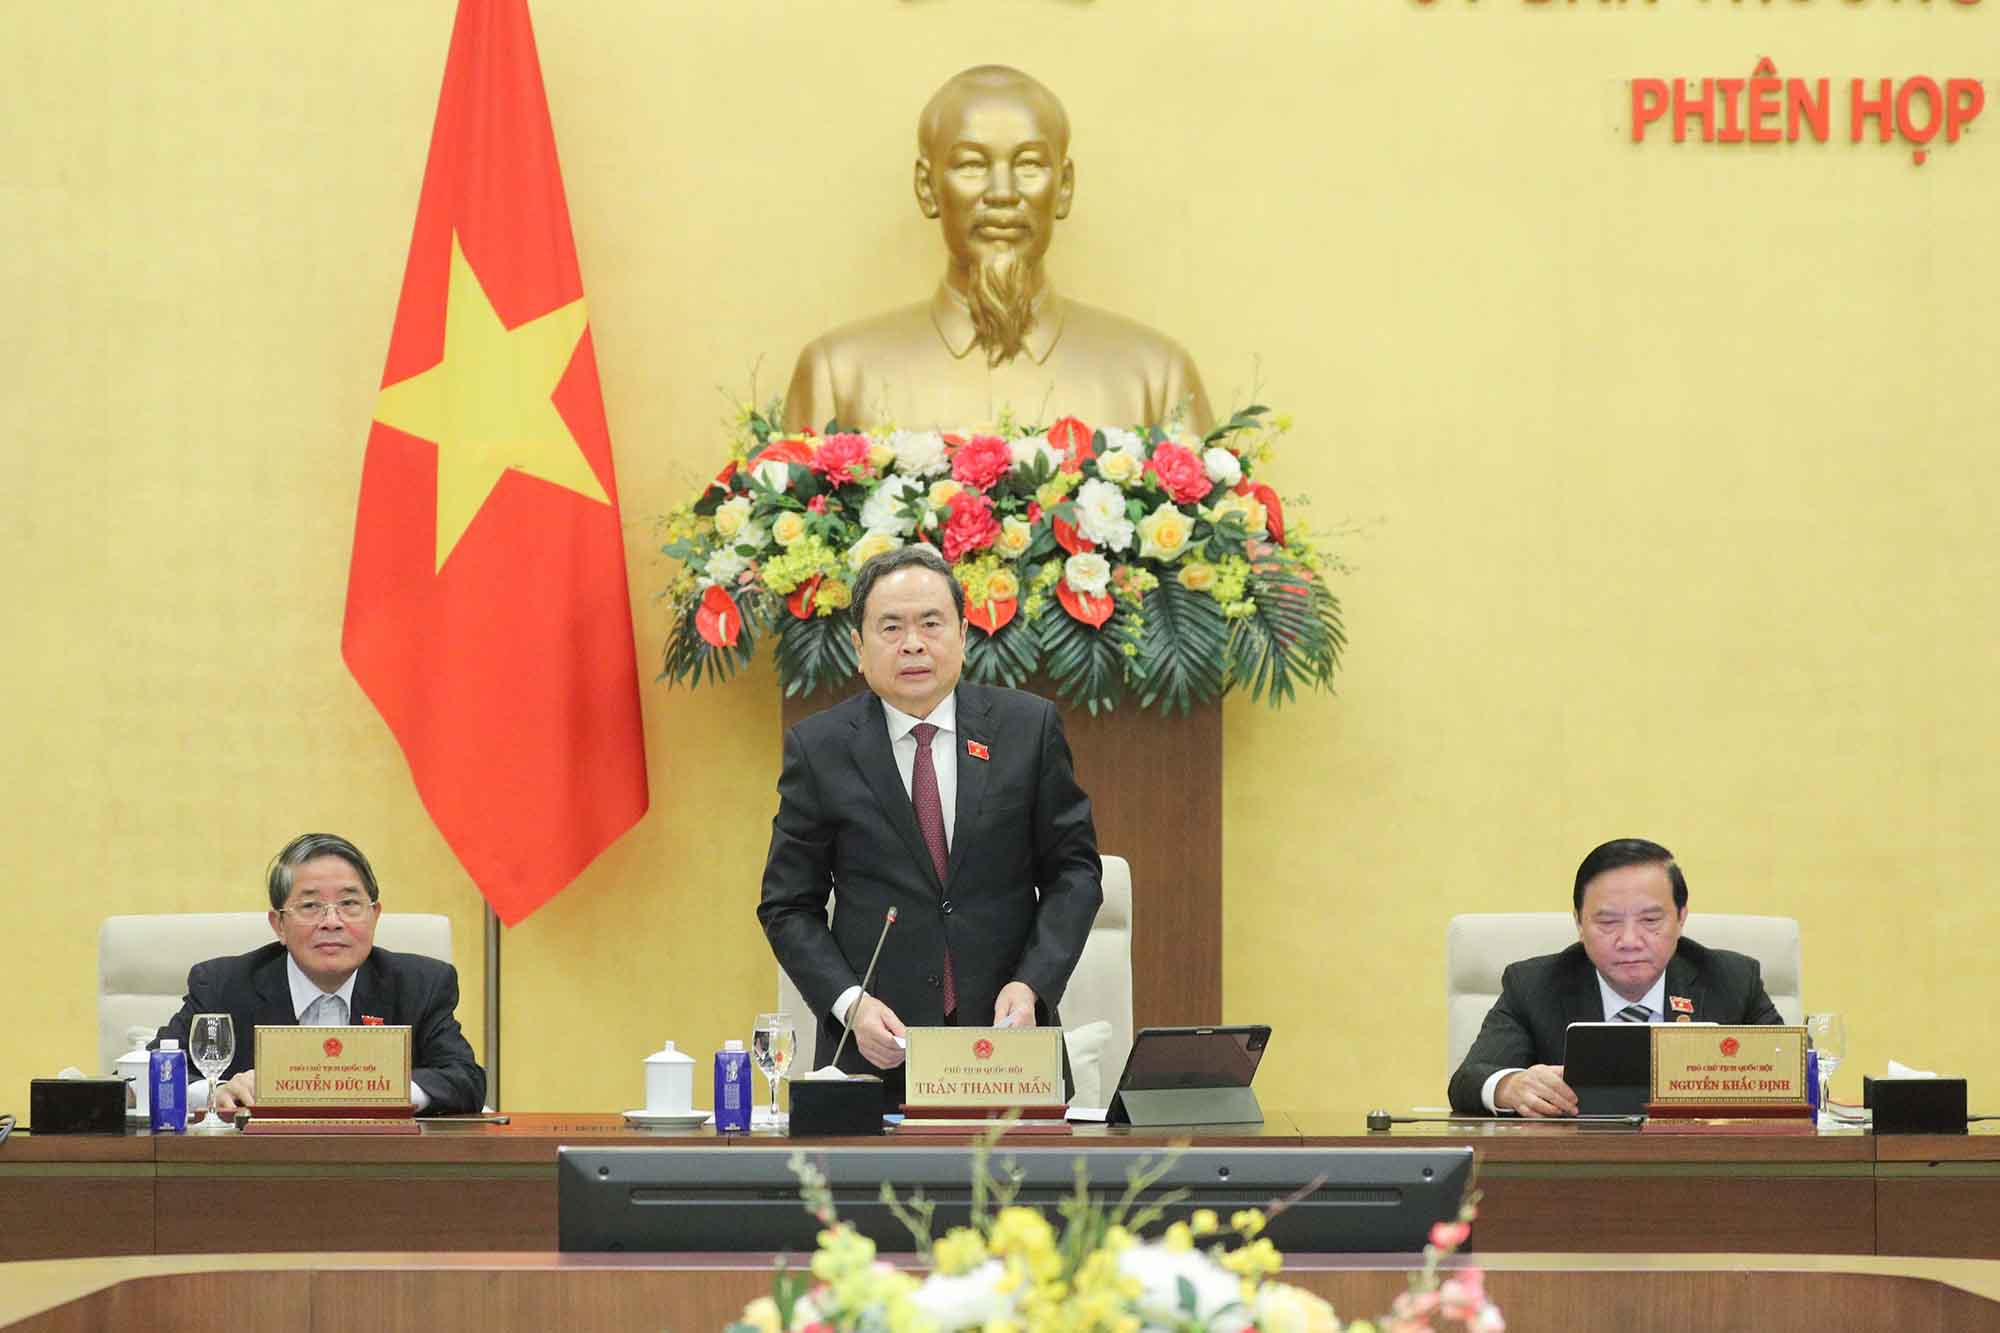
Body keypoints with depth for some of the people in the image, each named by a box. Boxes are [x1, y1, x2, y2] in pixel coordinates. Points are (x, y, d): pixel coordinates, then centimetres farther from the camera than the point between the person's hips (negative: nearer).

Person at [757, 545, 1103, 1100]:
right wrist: (848, 1002, -12)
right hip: (876, 1052, -1)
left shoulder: (1029, 726, 3)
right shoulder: (818, 747, 1)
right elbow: (789, 906, 3)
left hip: (1008, 1043, 1)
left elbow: (1073, 868, 6)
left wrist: (1032, 982, -9)